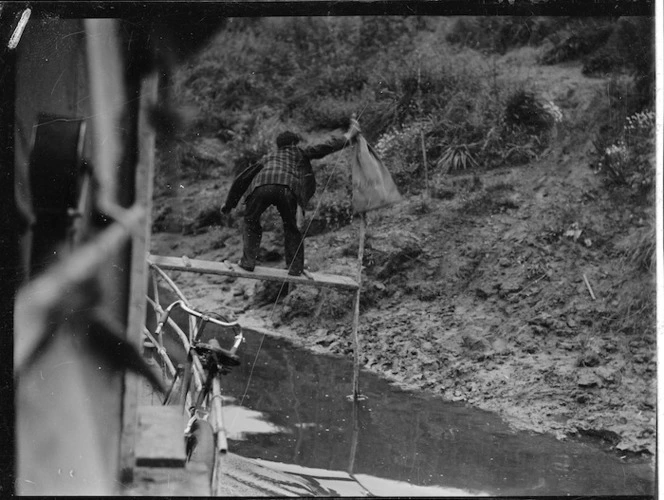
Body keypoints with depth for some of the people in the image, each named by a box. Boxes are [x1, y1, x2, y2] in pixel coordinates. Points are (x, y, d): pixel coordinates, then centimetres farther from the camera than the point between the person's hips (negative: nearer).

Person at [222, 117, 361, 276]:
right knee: (291, 227, 16)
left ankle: (248, 261, 12)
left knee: (251, 222, 20)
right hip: (287, 188, -2)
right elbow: (325, 146, 23)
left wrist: (229, 203, 46)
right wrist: (349, 136, 33)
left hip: (262, 186, 2)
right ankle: (295, 267, 15)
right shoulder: (300, 152, 32)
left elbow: (242, 179, 40)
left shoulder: (268, 158, 40)